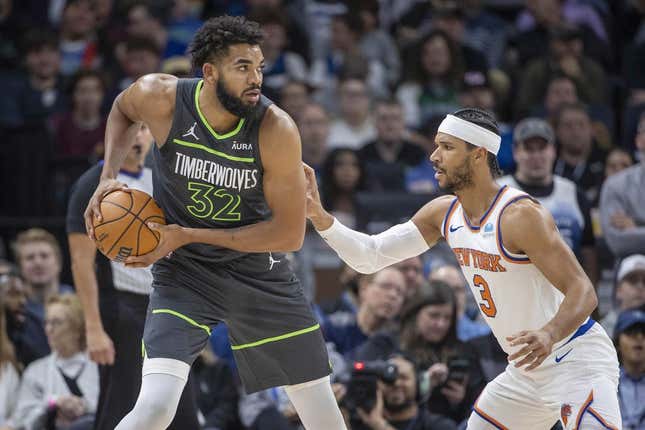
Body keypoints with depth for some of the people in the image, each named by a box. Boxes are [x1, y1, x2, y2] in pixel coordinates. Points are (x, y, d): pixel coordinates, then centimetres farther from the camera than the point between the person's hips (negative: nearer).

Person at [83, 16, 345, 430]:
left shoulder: (277, 129, -22)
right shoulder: (161, 97, -19)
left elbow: (290, 233, -18)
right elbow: (122, 108, 8)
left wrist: (188, 235, -22)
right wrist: (109, 178, -7)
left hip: (258, 267, 1)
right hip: (183, 272, -1)